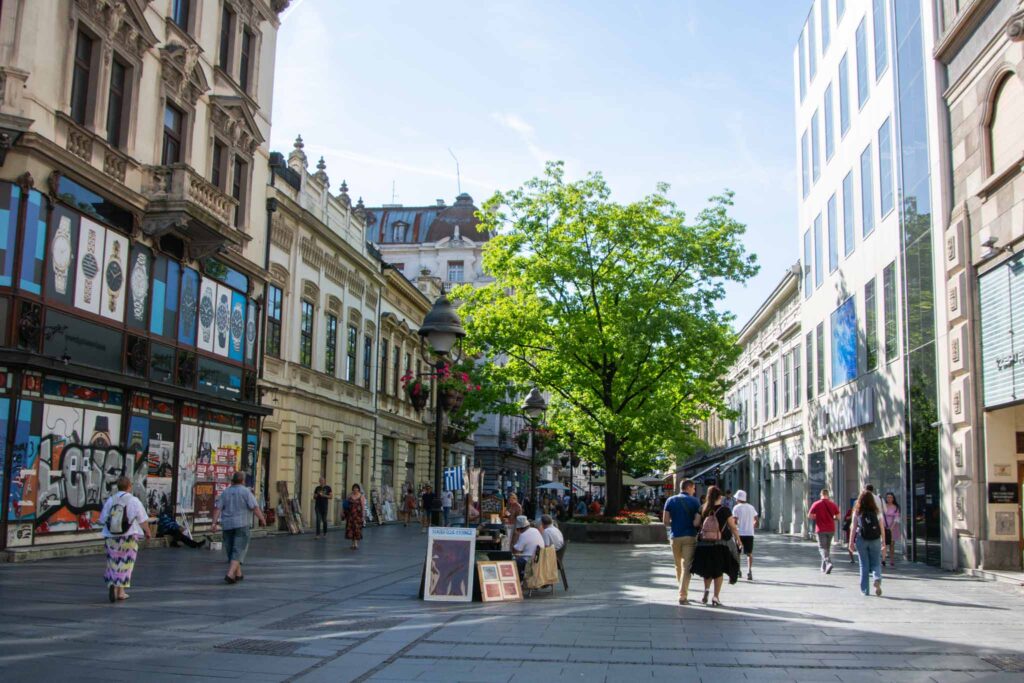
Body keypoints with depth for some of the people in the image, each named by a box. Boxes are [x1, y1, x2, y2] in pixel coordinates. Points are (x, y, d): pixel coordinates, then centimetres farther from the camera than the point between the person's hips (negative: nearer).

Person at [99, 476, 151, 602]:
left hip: (111, 538, 2)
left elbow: (103, 520, 1)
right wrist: (147, 532, 12)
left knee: (114, 563, 17)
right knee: (125, 564, 8)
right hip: (129, 537, -2)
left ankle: (112, 584, -2)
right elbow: (143, 521, -5)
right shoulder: (134, 501, -9)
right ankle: (120, 591, 5)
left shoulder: (110, 500, -2)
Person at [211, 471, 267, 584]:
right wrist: (262, 519, -1)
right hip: (242, 524, -5)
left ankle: (238, 574, 26)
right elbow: (255, 508, -11)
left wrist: (215, 522, -3)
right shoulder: (246, 492, -7)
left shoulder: (225, 492, 8)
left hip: (228, 525, 5)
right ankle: (230, 574, -19)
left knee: (231, 550, 16)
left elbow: (217, 507, 0)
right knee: (238, 551, -5)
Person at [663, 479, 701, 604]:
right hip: (690, 536, -3)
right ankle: (683, 595, -12)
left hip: (675, 536, 3)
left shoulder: (671, 500, 6)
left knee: (678, 566, 16)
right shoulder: (694, 501, -2)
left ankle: (682, 592, 24)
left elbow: (665, 521, 1)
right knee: (687, 566, -4)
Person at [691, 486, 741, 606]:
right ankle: (716, 597, 6)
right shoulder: (725, 510, -7)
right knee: (718, 571, 10)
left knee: (707, 569, 21)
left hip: (704, 545, 2)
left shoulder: (703, 509, -2)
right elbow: (733, 527, -4)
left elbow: (695, 523, -10)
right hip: (720, 545, -2)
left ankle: (706, 590, 4)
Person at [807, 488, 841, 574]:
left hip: (821, 529, -3)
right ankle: (824, 567, 23)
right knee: (827, 547, 16)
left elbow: (809, 516, -8)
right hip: (831, 529, 4)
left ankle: (828, 563, -27)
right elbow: (838, 516, 3)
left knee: (822, 548, -3)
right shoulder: (833, 504, 1)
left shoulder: (816, 504, -6)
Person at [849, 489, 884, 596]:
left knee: (864, 565, 8)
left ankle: (865, 589, 10)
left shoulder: (857, 512, -1)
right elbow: (881, 528, 1)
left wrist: (851, 542, 0)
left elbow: (853, 528, -3)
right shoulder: (876, 511, 0)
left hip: (861, 540, 0)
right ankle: (877, 579, -19)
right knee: (876, 563, 10)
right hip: (875, 540, 0)